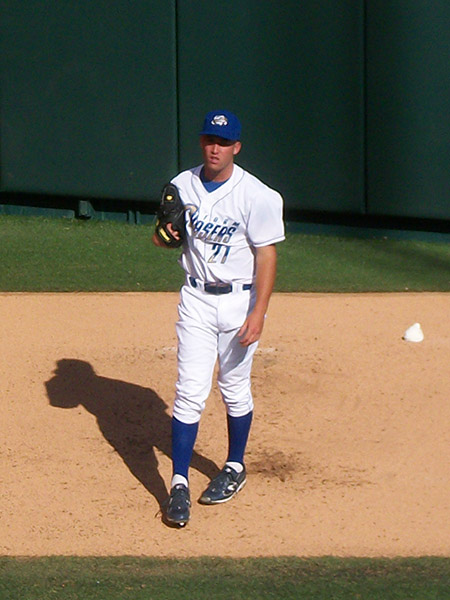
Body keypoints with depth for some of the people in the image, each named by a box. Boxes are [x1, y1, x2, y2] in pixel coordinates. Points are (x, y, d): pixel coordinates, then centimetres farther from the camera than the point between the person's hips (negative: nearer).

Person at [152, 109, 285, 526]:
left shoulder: (257, 196, -12)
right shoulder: (182, 186, 1)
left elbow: (266, 256, -14)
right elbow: (173, 234, 16)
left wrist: (259, 312, -21)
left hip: (239, 300, -2)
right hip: (196, 299, 2)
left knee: (235, 391, 10)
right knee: (190, 391, -5)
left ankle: (235, 468, 30)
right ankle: (179, 483, -7)